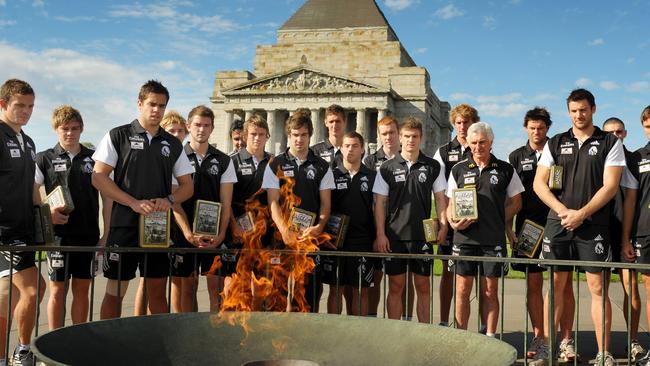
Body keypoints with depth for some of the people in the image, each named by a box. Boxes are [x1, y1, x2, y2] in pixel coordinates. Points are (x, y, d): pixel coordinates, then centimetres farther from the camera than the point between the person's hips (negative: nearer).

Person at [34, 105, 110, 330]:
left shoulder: (94, 159, 9)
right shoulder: (45, 159, 4)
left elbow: (107, 197, 10)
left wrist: (107, 233, 5)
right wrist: (47, 213, -15)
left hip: (88, 234, 2)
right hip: (59, 233, -2)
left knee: (82, 290, 8)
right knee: (58, 290, 2)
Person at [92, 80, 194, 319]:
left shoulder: (173, 144, 13)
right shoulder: (118, 136, 3)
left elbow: (187, 186, 15)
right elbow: (98, 177, -5)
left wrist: (169, 200, -8)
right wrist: (134, 203, -15)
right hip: (124, 225, -3)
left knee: (158, 292, 7)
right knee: (115, 292, 3)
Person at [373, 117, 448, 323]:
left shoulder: (433, 167, 5)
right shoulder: (387, 168, 3)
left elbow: (440, 198, 8)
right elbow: (380, 203, 3)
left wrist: (443, 226, -4)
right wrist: (380, 234, -4)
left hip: (423, 235, 1)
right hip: (394, 236, 0)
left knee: (423, 286, 6)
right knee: (395, 286, 4)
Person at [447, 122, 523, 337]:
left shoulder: (505, 170, 6)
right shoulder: (459, 170, 9)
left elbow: (515, 202, 11)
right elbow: (450, 204, 12)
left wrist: (496, 221, -1)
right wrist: (453, 221, -9)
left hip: (493, 240, -1)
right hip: (464, 238, 1)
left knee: (490, 291, 5)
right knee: (462, 290, 3)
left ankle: (490, 337, 14)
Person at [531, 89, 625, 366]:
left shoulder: (610, 143, 4)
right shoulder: (555, 143, 11)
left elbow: (610, 186, -4)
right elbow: (539, 183, 6)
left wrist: (581, 214, -13)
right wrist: (564, 211, -7)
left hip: (594, 226, -2)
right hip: (558, 224, 2)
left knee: (598, 288, -2)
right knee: (556, 286, 6)